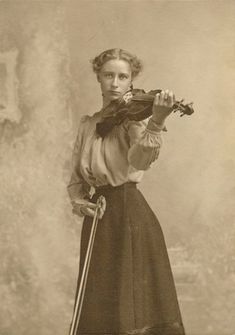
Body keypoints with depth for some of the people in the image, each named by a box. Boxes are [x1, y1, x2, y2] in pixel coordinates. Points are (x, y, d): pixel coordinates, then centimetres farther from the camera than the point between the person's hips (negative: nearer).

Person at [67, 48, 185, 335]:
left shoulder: (133, 116, -4)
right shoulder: (88, 125, 14)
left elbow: (140, 160, -25)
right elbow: (76, 178, 18)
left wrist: (157, 121, -41)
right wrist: (78, 202, -2)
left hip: (130, 217, -5)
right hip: (98, 218, 5)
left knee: (134, 305, -6)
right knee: (99, 310, 9)